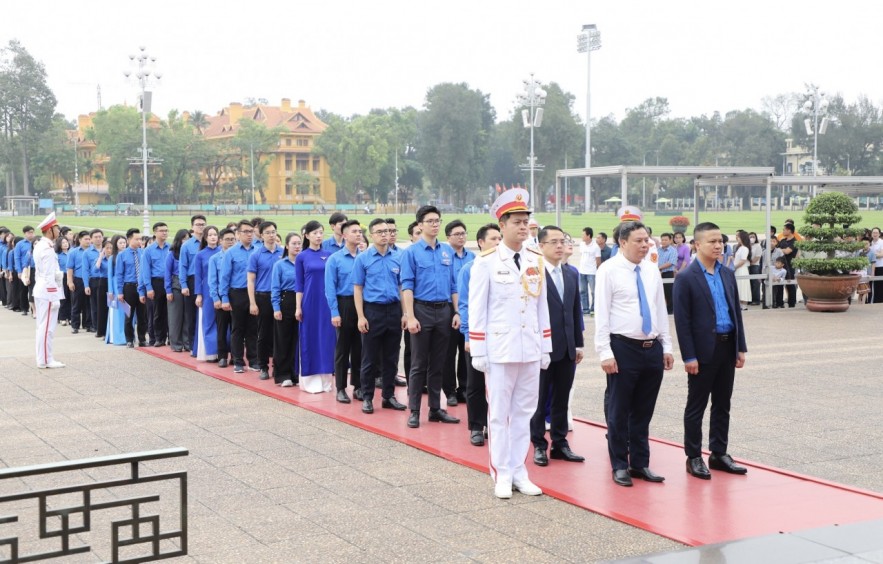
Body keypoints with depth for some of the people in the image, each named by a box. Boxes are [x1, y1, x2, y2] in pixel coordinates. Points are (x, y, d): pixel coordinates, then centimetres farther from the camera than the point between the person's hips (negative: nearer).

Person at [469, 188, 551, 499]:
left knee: (524, 412, 10)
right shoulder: (486, 261, -6)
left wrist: (546, 348, 10)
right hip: (500, 350, -4)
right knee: (499, 413, 4)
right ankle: (502, 475, 13)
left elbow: (542, 306, 12)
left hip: (531, 350, 4)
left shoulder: (536, 260, 8)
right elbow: (477, 309, -5)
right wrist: (477, 352, -7)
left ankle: (519, 472, 20)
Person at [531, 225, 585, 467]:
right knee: (540, 398, 6)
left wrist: (578, 343, 11)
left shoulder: (572, 274, 11)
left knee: (562, 399, 12)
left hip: (567, 348, 6)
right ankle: (539, 445, 17)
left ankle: (560, 443, 22)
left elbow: (576, 311, 14)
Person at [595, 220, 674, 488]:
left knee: (643, 412, 13)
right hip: (623, 348, -5)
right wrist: (605, 352, -14)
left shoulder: (652, 270, 11)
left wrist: (666, 346, 12)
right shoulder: (609, 270, -6)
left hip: (652, 348, 5)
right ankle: (619, 466, 15)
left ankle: (640, 464, 24)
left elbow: (661, 310, 16)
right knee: (618, 411, 3)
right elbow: (601, 314, -9)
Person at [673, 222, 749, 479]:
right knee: (696, 406, 4)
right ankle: (694, 457, 13)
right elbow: (682, 321, -11)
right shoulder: (686, 279, -9)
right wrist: (689, 357, -14)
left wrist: (741, 347, 9)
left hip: (727, 348, 6)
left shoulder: (728, 275, 10)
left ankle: (719, 454, 23)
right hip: (703, 351, -6)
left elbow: (736, 312, 14)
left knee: (722, 405, 12)